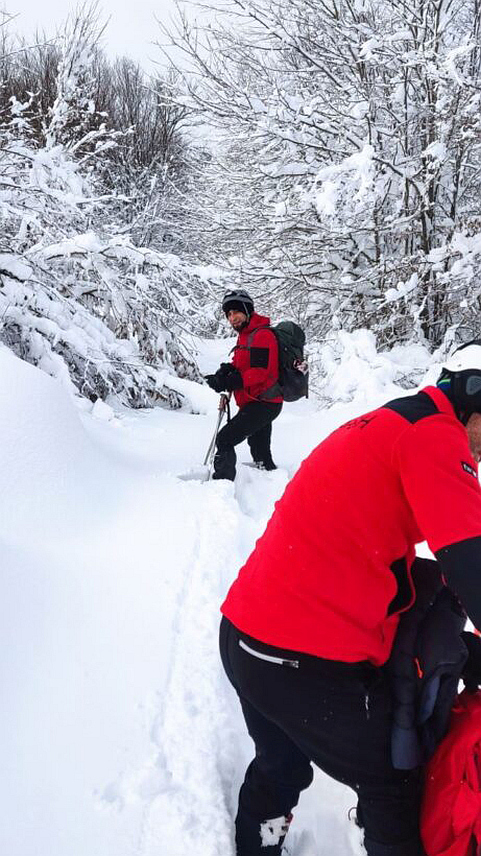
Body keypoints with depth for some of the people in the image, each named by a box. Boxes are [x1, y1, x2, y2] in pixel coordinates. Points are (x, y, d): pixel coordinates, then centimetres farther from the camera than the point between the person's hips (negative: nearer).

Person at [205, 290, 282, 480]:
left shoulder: (262, 335, -15)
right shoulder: (244, 335, 16)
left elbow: (260, 372, -24)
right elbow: (242, 365, 19)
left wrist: (228, 382, -30)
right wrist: (228, 369, -5)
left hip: (262, 404, -10)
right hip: (258, 403, 10)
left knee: (224, 439, -17)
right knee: (261, 456, 20)